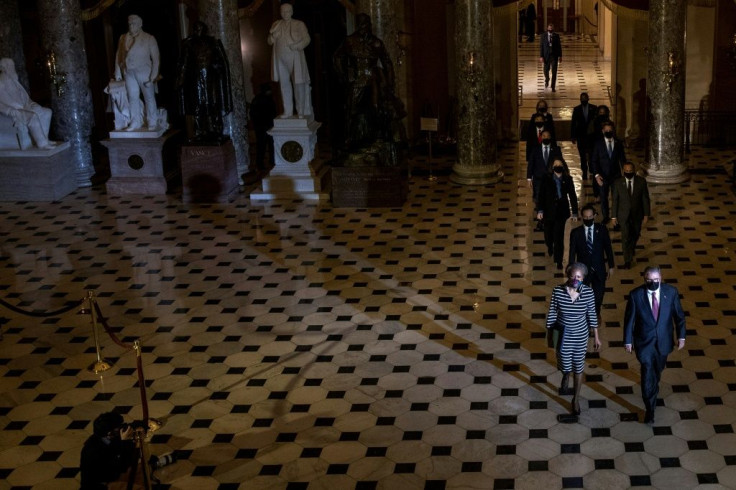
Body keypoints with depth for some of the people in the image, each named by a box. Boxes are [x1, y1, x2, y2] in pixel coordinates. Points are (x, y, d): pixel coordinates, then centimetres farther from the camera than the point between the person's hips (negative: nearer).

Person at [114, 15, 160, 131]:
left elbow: (155, 58, -3)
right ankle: (136, 122, 10)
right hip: (129, 72, 3)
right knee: (133, 98, 4)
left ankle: (153, 122, 11)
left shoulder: (149, 38, 1)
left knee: (149, 97, 2)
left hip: (144, 72, -3)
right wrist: (118, 74, 4)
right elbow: (118, 56, 10)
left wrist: (153, 75, -10)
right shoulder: (123, 38, 10)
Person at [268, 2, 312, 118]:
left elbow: (307, 39, 0)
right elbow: (270, 42, 13)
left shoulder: (299, 24, 5)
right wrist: (272, 35, -9)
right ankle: (288, 111, 9)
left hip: (295, 58, -3)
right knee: (284, 84, 4)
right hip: (281, 59, 3)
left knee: (298, 84, -4)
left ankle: (301, 112, 1)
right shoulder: (276, 25, 13)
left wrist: (296, 46, -17)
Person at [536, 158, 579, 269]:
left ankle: (559, 261, 5)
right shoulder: (547, 179, -4)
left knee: (559, 236, -5)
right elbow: (541, 195, -3)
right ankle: (550, 247, 48)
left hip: (562, 211, -1)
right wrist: (540, 210, -10)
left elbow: (572, 196, 4)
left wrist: (575, 212, 4)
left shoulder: (567, 180, -1)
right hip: (549, 211, 1)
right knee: (548, 234, 13)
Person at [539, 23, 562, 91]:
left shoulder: (556, 36, 1)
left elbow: (559, 46, 4)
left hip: (554, 55, 0)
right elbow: (541, 47, -1)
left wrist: (560, 56, 1)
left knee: (554, 72, -5)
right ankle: (547, 80, 44)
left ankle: (553, 87, 0)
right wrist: (541, 56, -8)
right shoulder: (543, 36, -1)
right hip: (546, 55, 0)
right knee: (546, 70, 10)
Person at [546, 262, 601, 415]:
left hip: (580, 335, 1)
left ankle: (576, 399, 33)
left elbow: (591, 315, -4)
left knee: (578, 367, 13)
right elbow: (551, 314, -8)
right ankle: (566, 375, 55)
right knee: (565, 364, 17)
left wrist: (596, 337, 3)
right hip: (563, 335, -1)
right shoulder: (557, 291, -20)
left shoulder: (588, 292, -16)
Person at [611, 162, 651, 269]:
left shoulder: (641, 181, -11)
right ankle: (627, 260, 11)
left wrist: (646, 215, -5)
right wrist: (613, 216, -4)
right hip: (624, 215, -2)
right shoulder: (618, 183, -12)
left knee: (635, 234, 21)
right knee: (625, 237, -2)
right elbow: (615, 200, -6)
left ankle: (632, 247, 53)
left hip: (637, 214, 2)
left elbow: (645, 199, -5)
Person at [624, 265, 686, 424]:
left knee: (658, 369, 23)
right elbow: (629, 319, -8)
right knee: (648, 373, -5)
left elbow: (679, 315, -1)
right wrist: (627, 340, -4)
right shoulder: (635, 295, -17)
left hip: (663, 340, 3)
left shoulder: (671, 292, -12)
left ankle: (653, 387, 55)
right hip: (644, 341, -3)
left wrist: (681, 336, -2)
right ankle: (649, 409, 7)